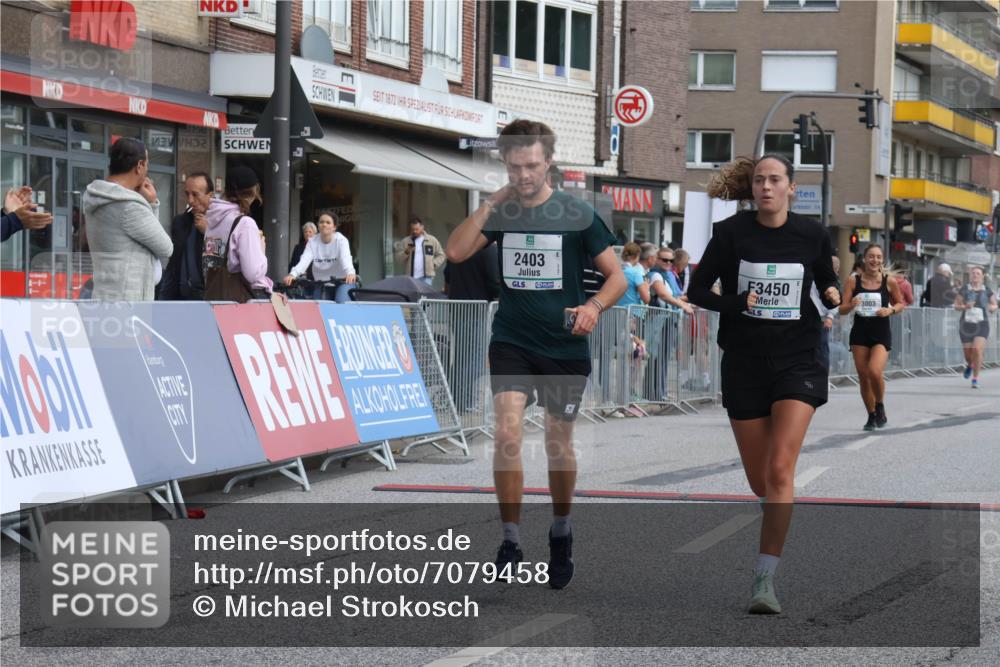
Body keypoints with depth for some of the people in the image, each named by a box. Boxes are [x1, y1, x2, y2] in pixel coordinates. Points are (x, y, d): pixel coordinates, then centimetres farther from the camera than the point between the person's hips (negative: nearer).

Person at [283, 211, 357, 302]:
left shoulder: (341, 240, -15)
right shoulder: (313, 242, -5)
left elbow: (345, 258, -35)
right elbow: (304, 260, -22)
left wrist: (350, 273, -58)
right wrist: (293, 274, -43)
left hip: (342, 281, -4)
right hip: (321, 283, 4)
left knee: (341, 302, -26)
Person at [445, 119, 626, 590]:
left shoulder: (576, 214, -6)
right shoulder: (501, 212, 3)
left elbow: (617, 276, -5)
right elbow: (456, 252, -8)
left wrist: (594, 307, -25)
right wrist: (492, 203, -10)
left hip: (565, 346, -1)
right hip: (512, 343, 1)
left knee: (558, 443, 9)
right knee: (507, 433, -16)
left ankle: (561, 533, 31)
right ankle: (510, 538, -8)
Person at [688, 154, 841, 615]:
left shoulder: (811, 234, 0)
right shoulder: (731, 233, -3)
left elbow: (828, 281, 15)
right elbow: (696, 291, 1)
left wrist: (833, 296, -9)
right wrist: (737, 303, -18)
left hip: (797, 360, -1)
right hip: (744, 364, 1)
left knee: (780, 469, -17)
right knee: (760, 483, 7)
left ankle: (765, 580, -18)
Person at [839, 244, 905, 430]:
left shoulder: (889, 281, -3)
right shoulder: (853, 280, -2)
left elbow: (901, 303, 11)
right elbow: (842, 309, -1)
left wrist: (890, 310, -10)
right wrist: (851, 305, -22)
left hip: (881, 333, -2)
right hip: (860, 332, 2)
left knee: (875, 371, -21)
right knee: (863, 376, 5)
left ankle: (880, 407, 6)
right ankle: (872, 416, 23)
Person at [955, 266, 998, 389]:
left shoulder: (987, 291, 2)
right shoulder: (964, 290, 1)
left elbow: (995, 305, 11)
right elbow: (956, 306, 3)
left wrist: (992, 307, -12)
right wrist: (964, 306, -17)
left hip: (981, 324, -1)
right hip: (966, 324, 1)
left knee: (977, 349, -17)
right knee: (967, 351, 7)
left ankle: (975, 379, -7)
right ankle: (970, 365, 45)